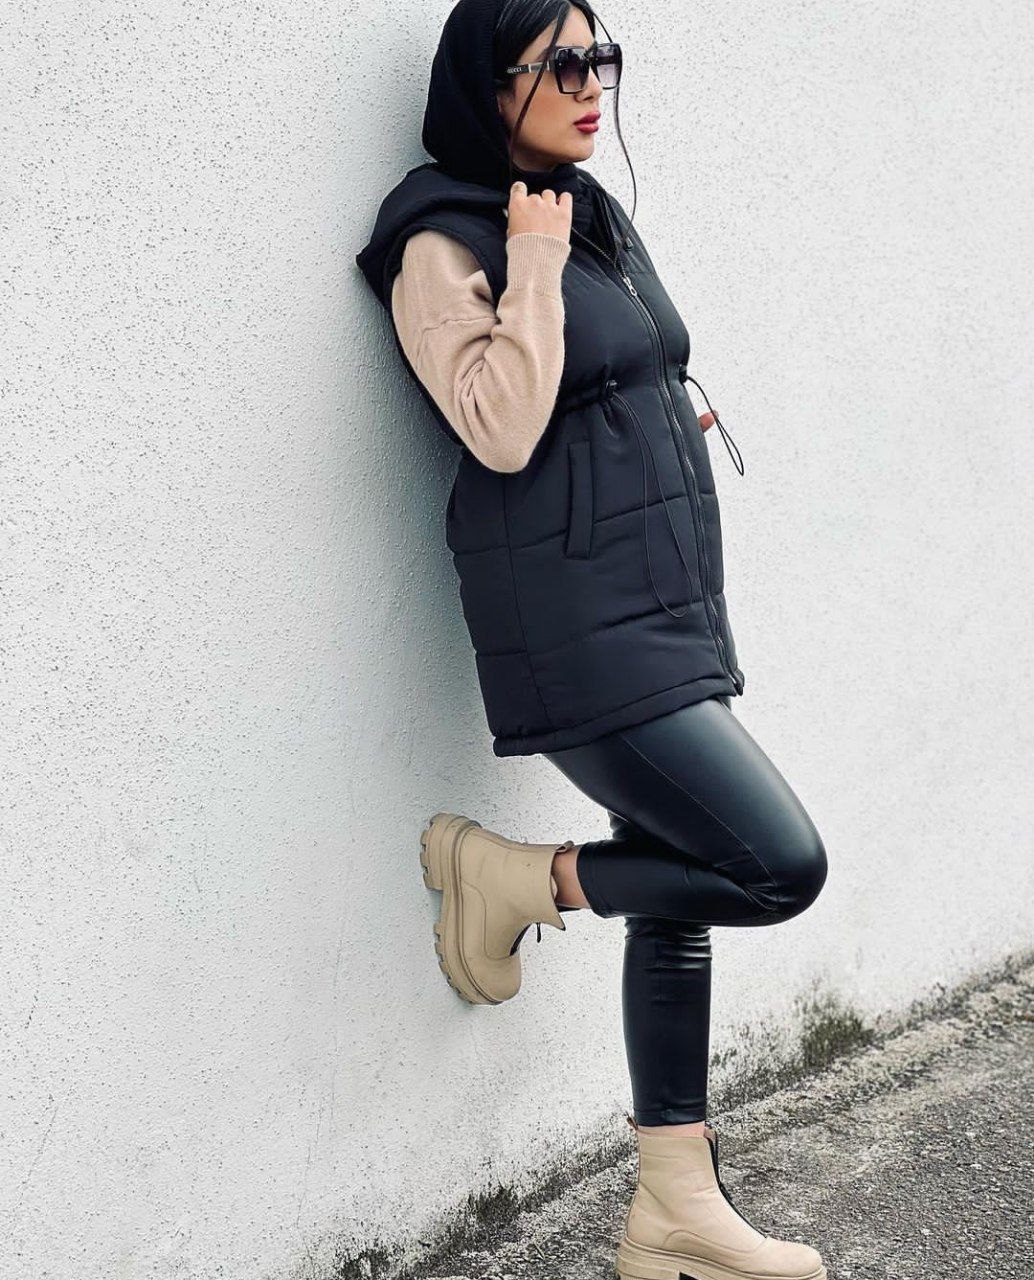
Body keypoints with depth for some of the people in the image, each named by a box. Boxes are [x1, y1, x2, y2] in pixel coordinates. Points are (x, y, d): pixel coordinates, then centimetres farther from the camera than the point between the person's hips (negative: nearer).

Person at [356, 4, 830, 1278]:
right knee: (780, 864, -15)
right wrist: (533, 265, -17)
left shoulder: (591, 216, 15)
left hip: (667, 602, 9)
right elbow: (502, 432, -20)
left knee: (682, 894, 11)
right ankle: (508, 878, 5)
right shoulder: (444, 247, -10)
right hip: (577, 628, -9)